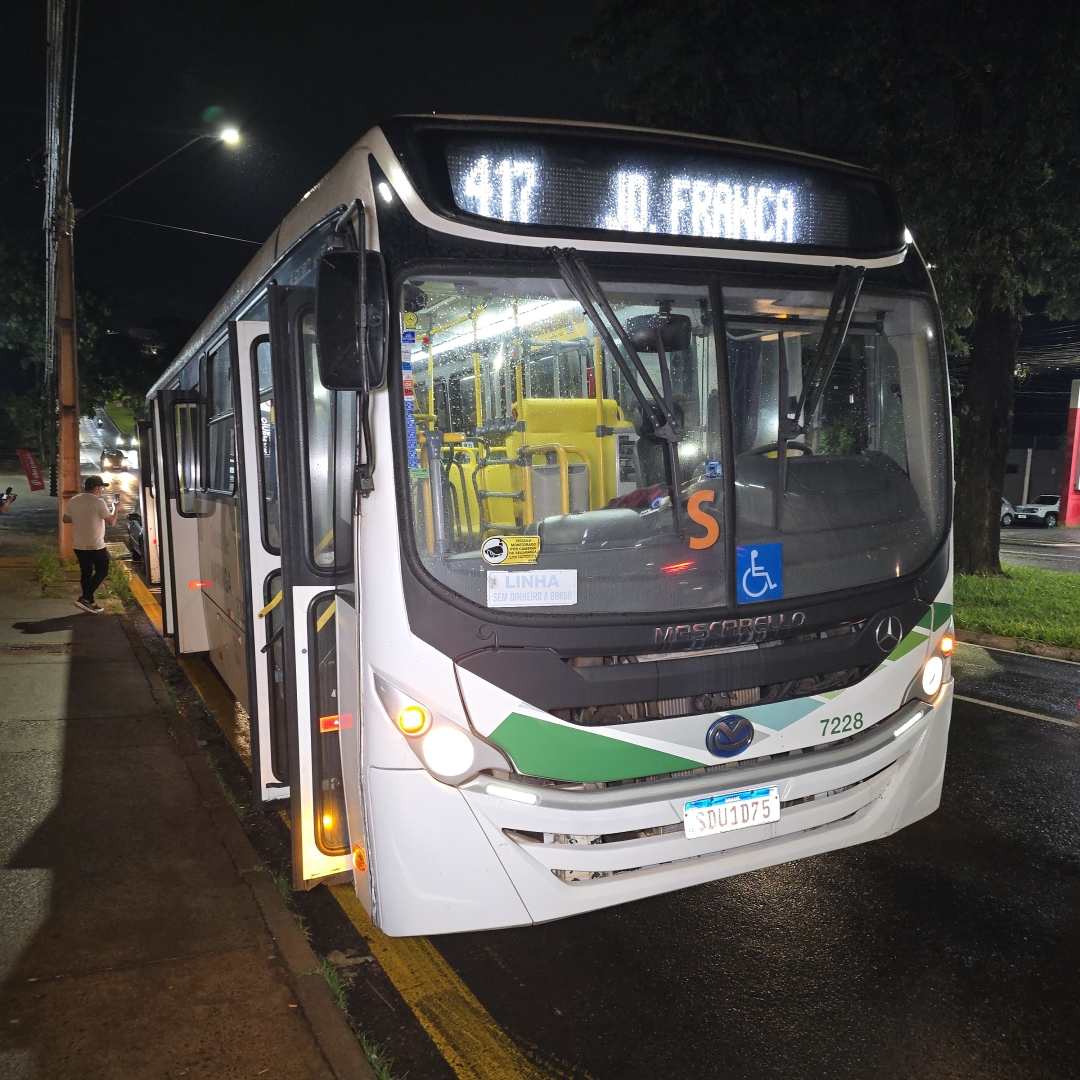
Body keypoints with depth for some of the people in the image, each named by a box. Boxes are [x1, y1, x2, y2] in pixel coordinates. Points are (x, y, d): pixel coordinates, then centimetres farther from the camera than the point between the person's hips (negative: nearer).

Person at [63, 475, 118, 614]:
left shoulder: (73, 501, 4)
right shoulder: (98, 502, -15)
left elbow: (66, 519, 13)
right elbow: (111, 522, -11)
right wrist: (115, 508, 5)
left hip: (78, 545, 6)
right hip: (95, 545, -6)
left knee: (86, 572, 15)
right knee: (102, 571, 8)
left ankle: (89, 602, 19)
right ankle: (85, 598, -4)